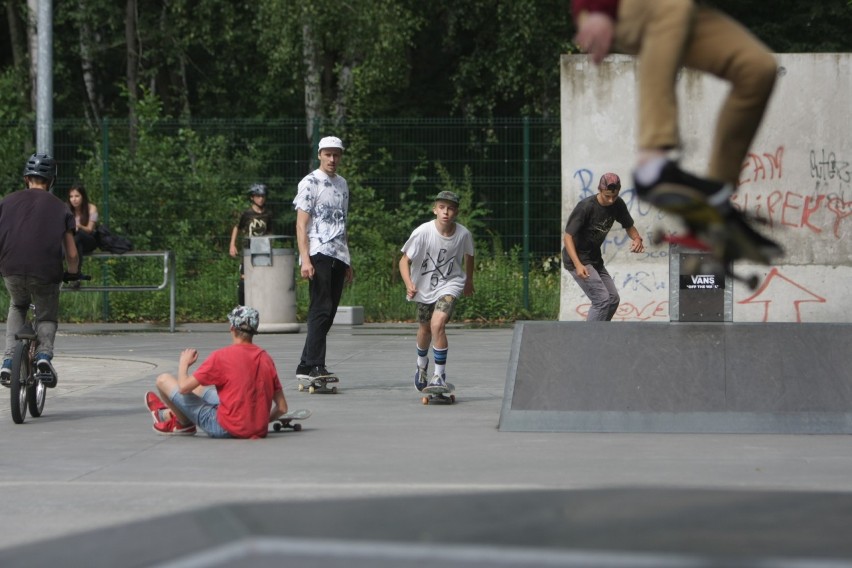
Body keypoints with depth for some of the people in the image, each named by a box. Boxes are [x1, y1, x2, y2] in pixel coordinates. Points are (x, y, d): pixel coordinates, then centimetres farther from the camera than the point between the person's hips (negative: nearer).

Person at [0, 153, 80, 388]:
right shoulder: (60, 208, 13)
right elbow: (72, 255, 10)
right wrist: (73, 274, 30)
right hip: (46, 272, -1)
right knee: (47, 317, 23)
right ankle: (44, 353, -6)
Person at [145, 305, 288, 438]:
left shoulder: (221, 356, -15)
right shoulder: (266, 358, 0)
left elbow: (184, 388, -11)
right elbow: (282, 408, 2)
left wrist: (183, 364, 9)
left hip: (226, 430, -7)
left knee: (164, 380, 6)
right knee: (200, 387, 32)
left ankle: (183, 423, 29)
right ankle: (168, 413, 53)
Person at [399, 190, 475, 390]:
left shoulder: (463, 234, -17)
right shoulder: (423, 232, -22)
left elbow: (468, 256, 6)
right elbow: (405, 260, -18)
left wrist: (469, 281, 20)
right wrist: (409, 284, -34)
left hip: (450, 285, -1)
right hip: (425, 286, 1)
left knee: (438, 324, -23)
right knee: (425, 328, 19)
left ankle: (440, 375, -12)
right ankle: (422, 364, 50)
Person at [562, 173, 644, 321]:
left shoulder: (618, 205, -4)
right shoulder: (586, 207, -24)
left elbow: (629, 226, 13)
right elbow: (567, 237, -24)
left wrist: (637, 238, -12)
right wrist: (578, 265, -35)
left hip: (595, 259, 8)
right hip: (577, 259, -8)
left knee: (613, 299, 10)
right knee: (602, 299, -18)